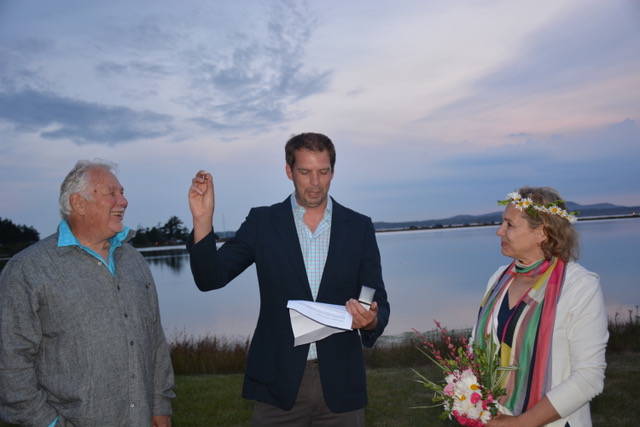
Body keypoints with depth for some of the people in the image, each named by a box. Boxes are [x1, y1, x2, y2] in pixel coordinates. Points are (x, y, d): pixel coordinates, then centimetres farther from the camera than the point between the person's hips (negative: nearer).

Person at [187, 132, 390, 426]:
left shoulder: (359, 227, 1)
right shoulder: (262, 222, 0)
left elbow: (379, 305, 4)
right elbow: (210, 278, -6)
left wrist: (370, 321, -20)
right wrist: (202, 219, -20)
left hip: (340, 383, 1)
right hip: (279, 382, -1)